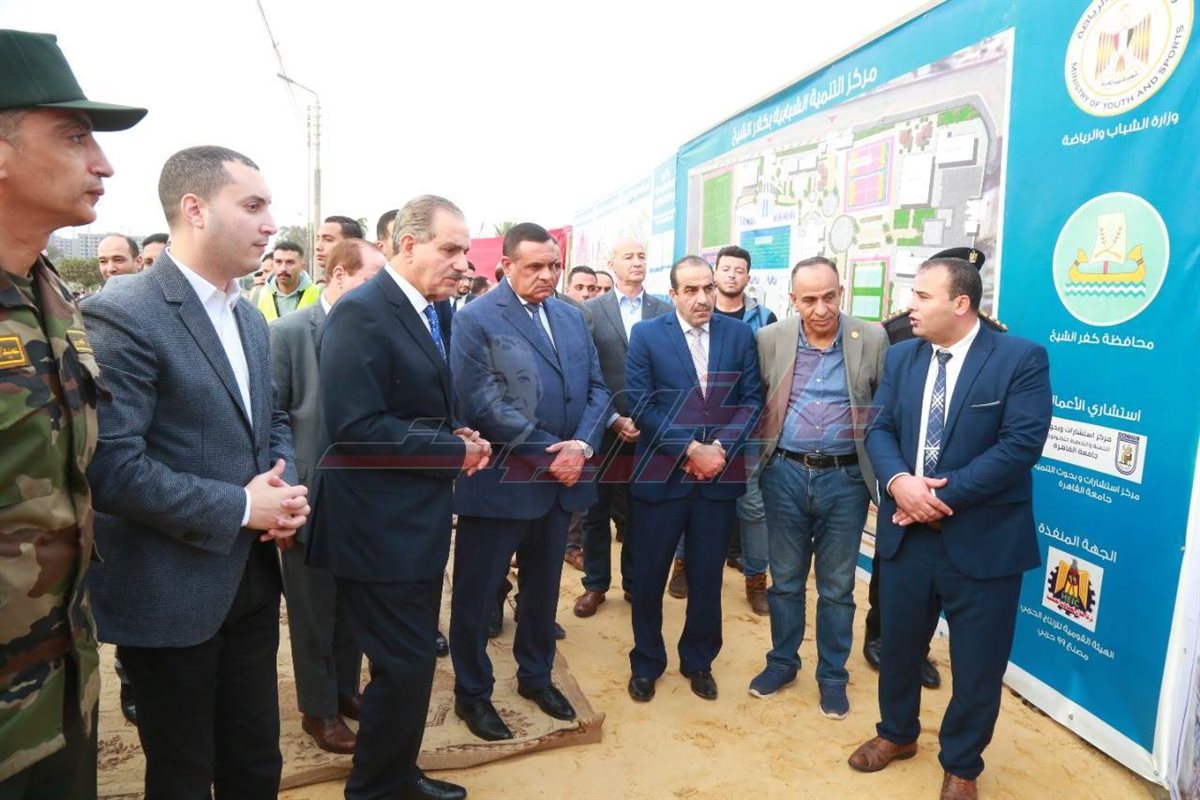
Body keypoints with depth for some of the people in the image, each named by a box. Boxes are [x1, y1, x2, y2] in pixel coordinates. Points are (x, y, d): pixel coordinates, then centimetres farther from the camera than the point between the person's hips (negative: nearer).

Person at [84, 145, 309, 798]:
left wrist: (284, 489, -3)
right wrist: (239, 507, -19)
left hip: (252, 579, 7)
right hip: (170, 594, -7)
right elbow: (109, 465, -24)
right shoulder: (123, 315, -17)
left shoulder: (249, 317, 10)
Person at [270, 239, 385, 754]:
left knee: (353, 605, 19)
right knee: (314, 611, 13)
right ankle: (318, 709, 31)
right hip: (311, 498, -4)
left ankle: (346, 689, 39)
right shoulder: (288, 333, -11)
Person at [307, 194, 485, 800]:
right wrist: (454, 449, -19)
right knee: (403, 666, 2)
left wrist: (458, 439, -1)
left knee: (414, 660, 21)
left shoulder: (427, 313, 11)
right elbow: (355, 428, -26)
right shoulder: (361, 312, -18)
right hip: (381, 526, -9)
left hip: (418, 520, 9)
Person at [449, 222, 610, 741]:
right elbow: (483, 405, -18)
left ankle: (536, 676, 41)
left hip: (561, 479, 6)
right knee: (476, 593, 10)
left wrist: (580, 446, -11)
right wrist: (548, 453, -18)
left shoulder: (572, 317, 10)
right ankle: (472, 693, 30)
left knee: (543, 586, 21)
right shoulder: (476, 319, -10)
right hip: (499, 481, -6)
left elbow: (596, 388, 7)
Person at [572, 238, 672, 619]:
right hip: (603, 429, -1)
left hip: (649, 430, 1)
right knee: (597, 511, 10)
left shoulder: (665, 312, 5)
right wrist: (613, 419, -11)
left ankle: (635, 581, 27)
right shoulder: (590, 310, 1)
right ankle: (595, 584, 25)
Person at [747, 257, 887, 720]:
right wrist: (760, 449, 1)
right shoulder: (770, 339, -1)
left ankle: (832, 676, 30)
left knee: (837, 587, 12)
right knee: (785, 579, 15)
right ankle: (782, 662, 34)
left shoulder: (872, 340, -3)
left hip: (845, 478, -1)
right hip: (785, 475, 1)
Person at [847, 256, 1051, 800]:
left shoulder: (1022, 358, -10)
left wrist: (943, 495, -20)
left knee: (977, 663, 12)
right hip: (906, 532, 4)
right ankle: (896, 733, 45)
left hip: (982, 540, -4)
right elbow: (879, 429, 2)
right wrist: (898, 481, -18)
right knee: (898, 644, 19)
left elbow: (1021, 444, -18)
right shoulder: (901, 356, 6)